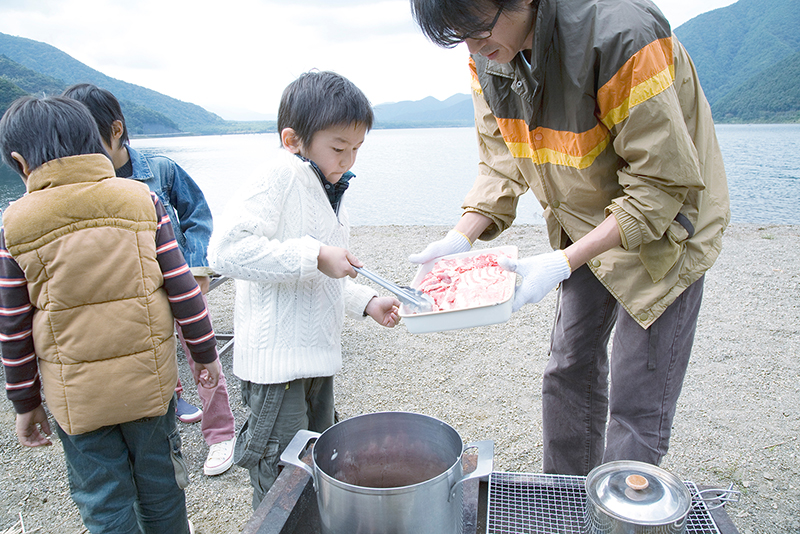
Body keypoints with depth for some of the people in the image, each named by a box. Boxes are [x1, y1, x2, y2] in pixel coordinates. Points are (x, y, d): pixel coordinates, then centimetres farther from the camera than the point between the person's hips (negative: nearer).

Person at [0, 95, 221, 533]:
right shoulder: (142, 201, -8)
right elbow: (182, 288, -8)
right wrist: (205, 353, 5)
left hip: (74, 394, 0)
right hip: (148, 380, 1)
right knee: (160, 489, 20)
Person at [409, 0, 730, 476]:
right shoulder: (489, 56, -10)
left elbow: (662, 182, -28)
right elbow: (501, 162, -2)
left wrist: (563, 262, -33)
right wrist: (460, 237, -17)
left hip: (662, 224, -6)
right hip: (584, 227, 6)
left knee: (635, 403, -4)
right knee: (569, 372, 14)